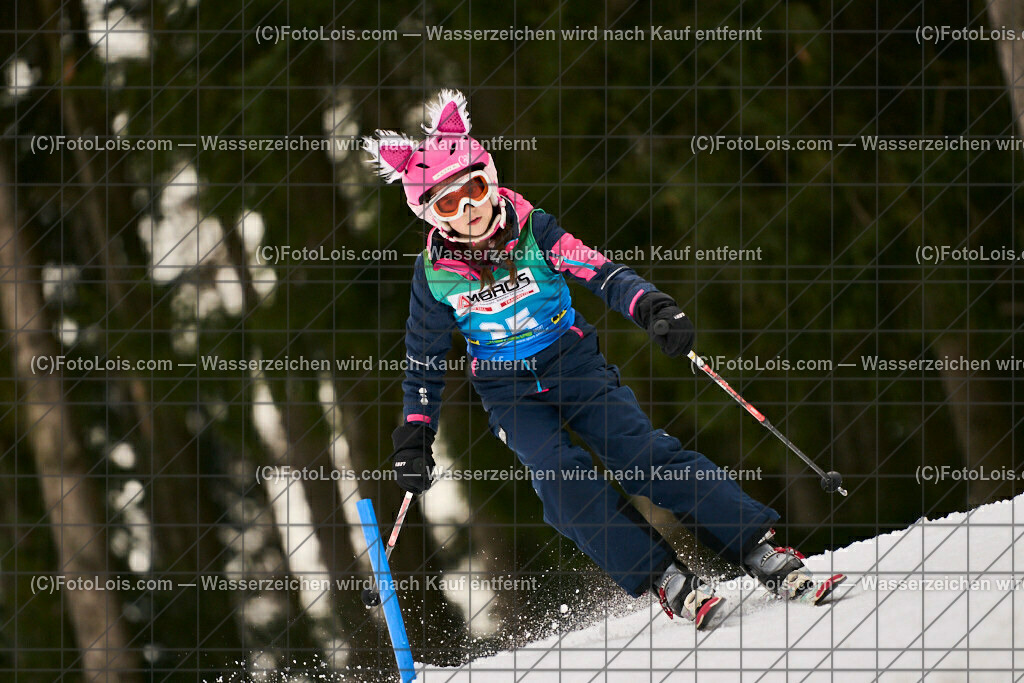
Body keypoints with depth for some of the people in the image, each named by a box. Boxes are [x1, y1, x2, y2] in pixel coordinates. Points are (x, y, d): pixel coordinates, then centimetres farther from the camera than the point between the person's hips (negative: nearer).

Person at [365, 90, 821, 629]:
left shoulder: (531, 231, -12)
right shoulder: (435, 273, -7)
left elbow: (601, 272, -19)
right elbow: (425, 360, 6)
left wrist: (653, 309, -36)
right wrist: (415, 434, 0)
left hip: (575, 366, -1)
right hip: (509, 394, 1)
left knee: (646, 455, -19)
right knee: (564, 481, -26)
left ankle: (761, 550, -22)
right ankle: (663, 579, -26)